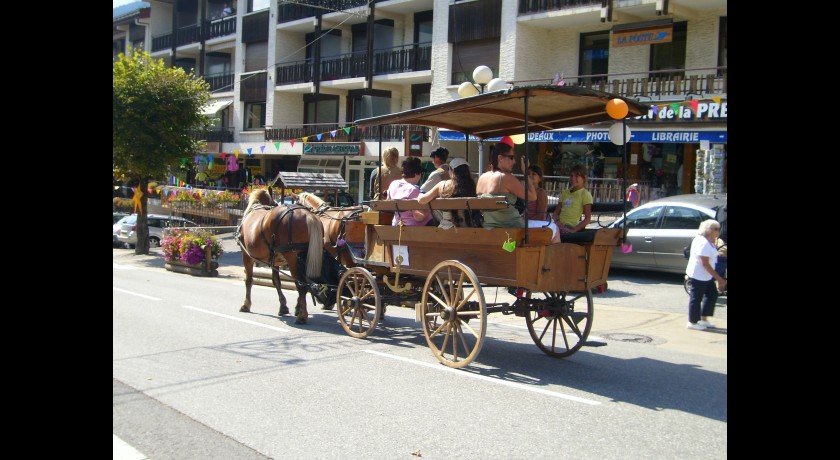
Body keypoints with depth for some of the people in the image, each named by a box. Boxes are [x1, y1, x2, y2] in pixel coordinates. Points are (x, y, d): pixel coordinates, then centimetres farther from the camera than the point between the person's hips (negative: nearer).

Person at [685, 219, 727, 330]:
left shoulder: (709, 242, 10)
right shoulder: (703, 243, -23)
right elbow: (705, 264, -24)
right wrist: (719, 278, -21)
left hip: (706, 276, 10)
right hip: (698, 276, -10)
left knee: (712, 294, 14)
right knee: (696, 298, 1)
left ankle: (704, 319, 25)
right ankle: (692, 322, 13)